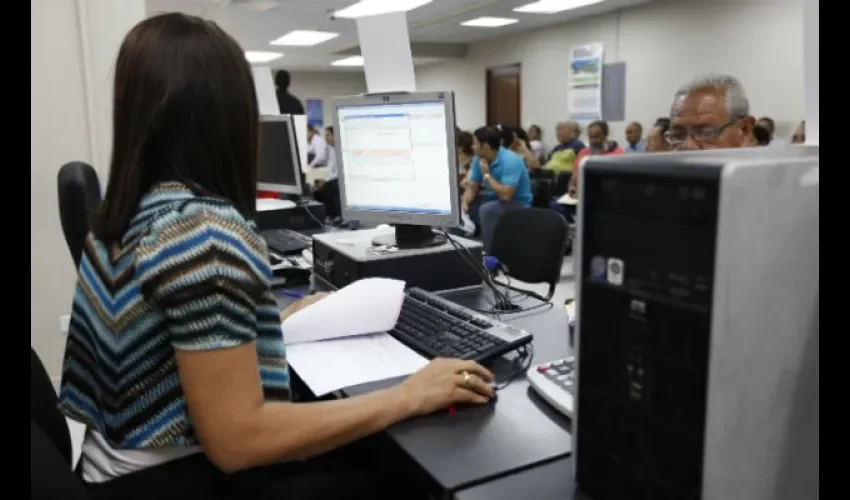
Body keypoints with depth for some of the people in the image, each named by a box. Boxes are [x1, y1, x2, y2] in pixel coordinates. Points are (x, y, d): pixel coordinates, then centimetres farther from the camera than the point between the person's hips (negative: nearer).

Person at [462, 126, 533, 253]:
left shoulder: (510, 161, -25)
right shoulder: (479, 159, -2)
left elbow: (506, 195, -34)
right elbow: (472, 187, 2)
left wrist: (487, 175, -25)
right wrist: (464, 203, -19)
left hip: (517, 203, -8)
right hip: (494, 201, 8)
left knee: (486, 210, -34)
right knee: (464, 209, -8)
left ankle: (489, 253, -24)